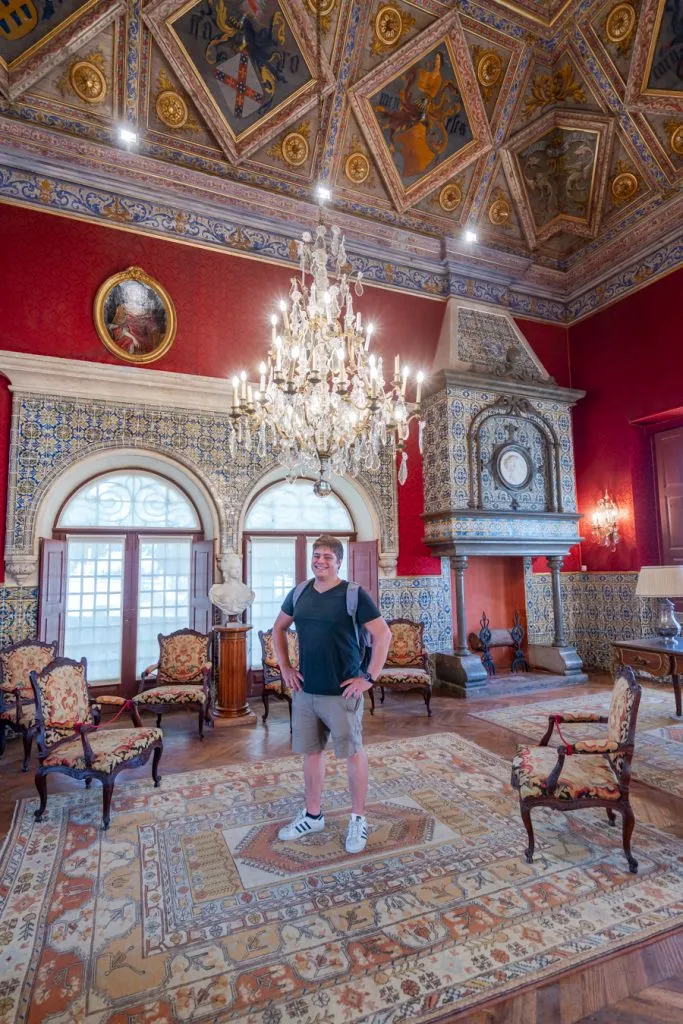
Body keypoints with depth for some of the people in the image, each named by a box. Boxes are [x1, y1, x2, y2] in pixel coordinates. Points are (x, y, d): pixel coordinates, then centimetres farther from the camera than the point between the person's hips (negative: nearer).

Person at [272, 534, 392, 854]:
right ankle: (312, 815, 37)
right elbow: (279, 628, 17)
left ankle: (358, 819, 30)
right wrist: (284, 667, 9)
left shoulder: (354, 594, -13)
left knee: (353, 753, 10)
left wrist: (369, 677, -14)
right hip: (305, 692, 5)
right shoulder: (299, 594, 3)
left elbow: (383, 634, -14)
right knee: (311, 752, 18)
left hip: (341, 693, -5)